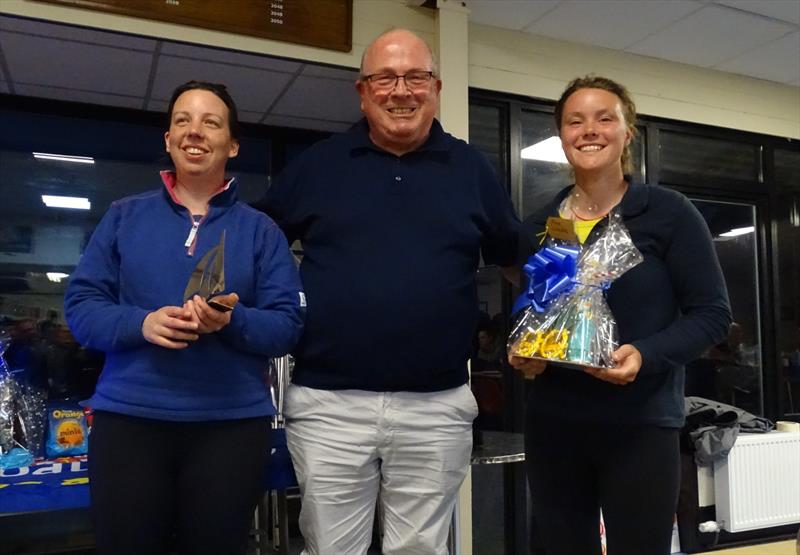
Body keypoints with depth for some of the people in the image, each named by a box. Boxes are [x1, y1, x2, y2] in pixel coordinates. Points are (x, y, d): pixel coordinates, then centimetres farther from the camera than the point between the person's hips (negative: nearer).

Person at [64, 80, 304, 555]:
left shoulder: (261, 229, 5)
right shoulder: (124, 216, 9)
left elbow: (288, 326, 0)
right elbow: (80, 305, 4)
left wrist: (232, 322, -20)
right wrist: (141, 323, -15)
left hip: (232, 422, 0)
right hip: (127, 417, 1)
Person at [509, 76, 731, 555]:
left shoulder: (668, 213, -4)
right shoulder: (537, 228, 7)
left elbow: (712, 313, -5)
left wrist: (645, 355, -20)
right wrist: (522, 354, -6)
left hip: (641, 425, -3)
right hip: (552, 423, 4)